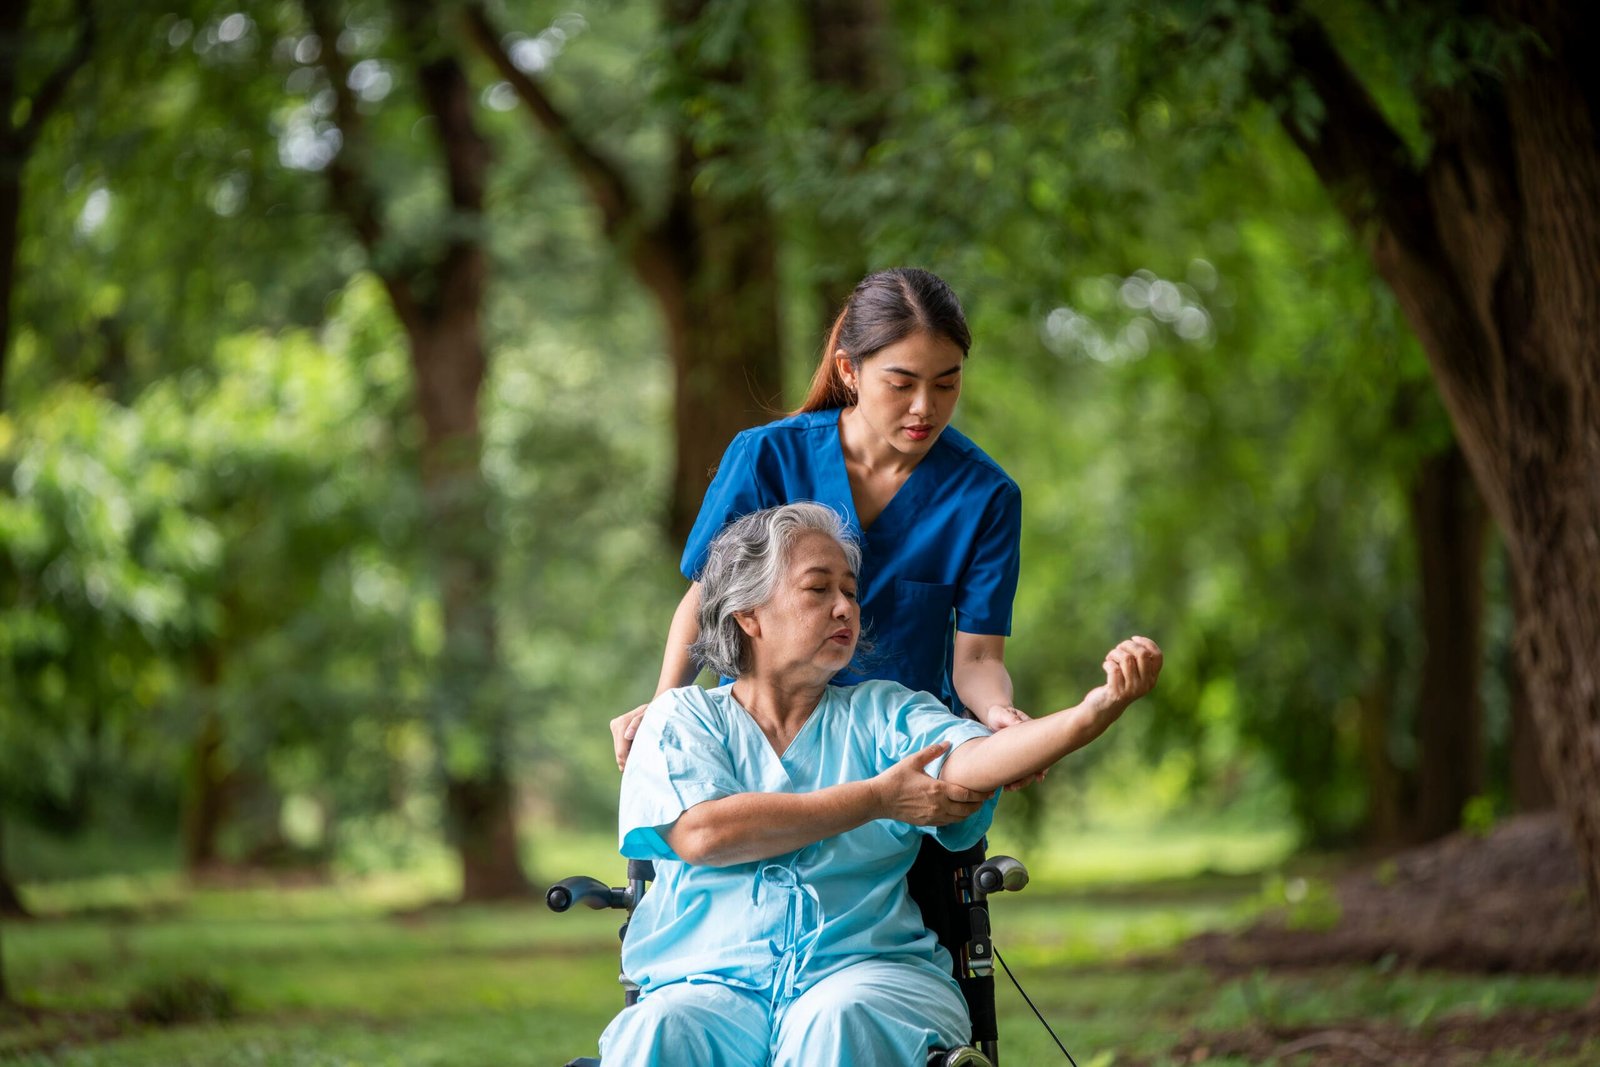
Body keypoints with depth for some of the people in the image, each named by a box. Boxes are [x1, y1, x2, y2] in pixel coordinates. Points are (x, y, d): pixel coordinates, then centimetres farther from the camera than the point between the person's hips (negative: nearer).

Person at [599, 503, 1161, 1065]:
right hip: (710, 984, -1)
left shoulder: (881, 713, 17)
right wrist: (878, 798, -4)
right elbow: (702, 835, -8)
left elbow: (970, 761, -6)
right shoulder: (683, 717, 13)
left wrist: (1094, 712, -26)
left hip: (867, 971, 1)